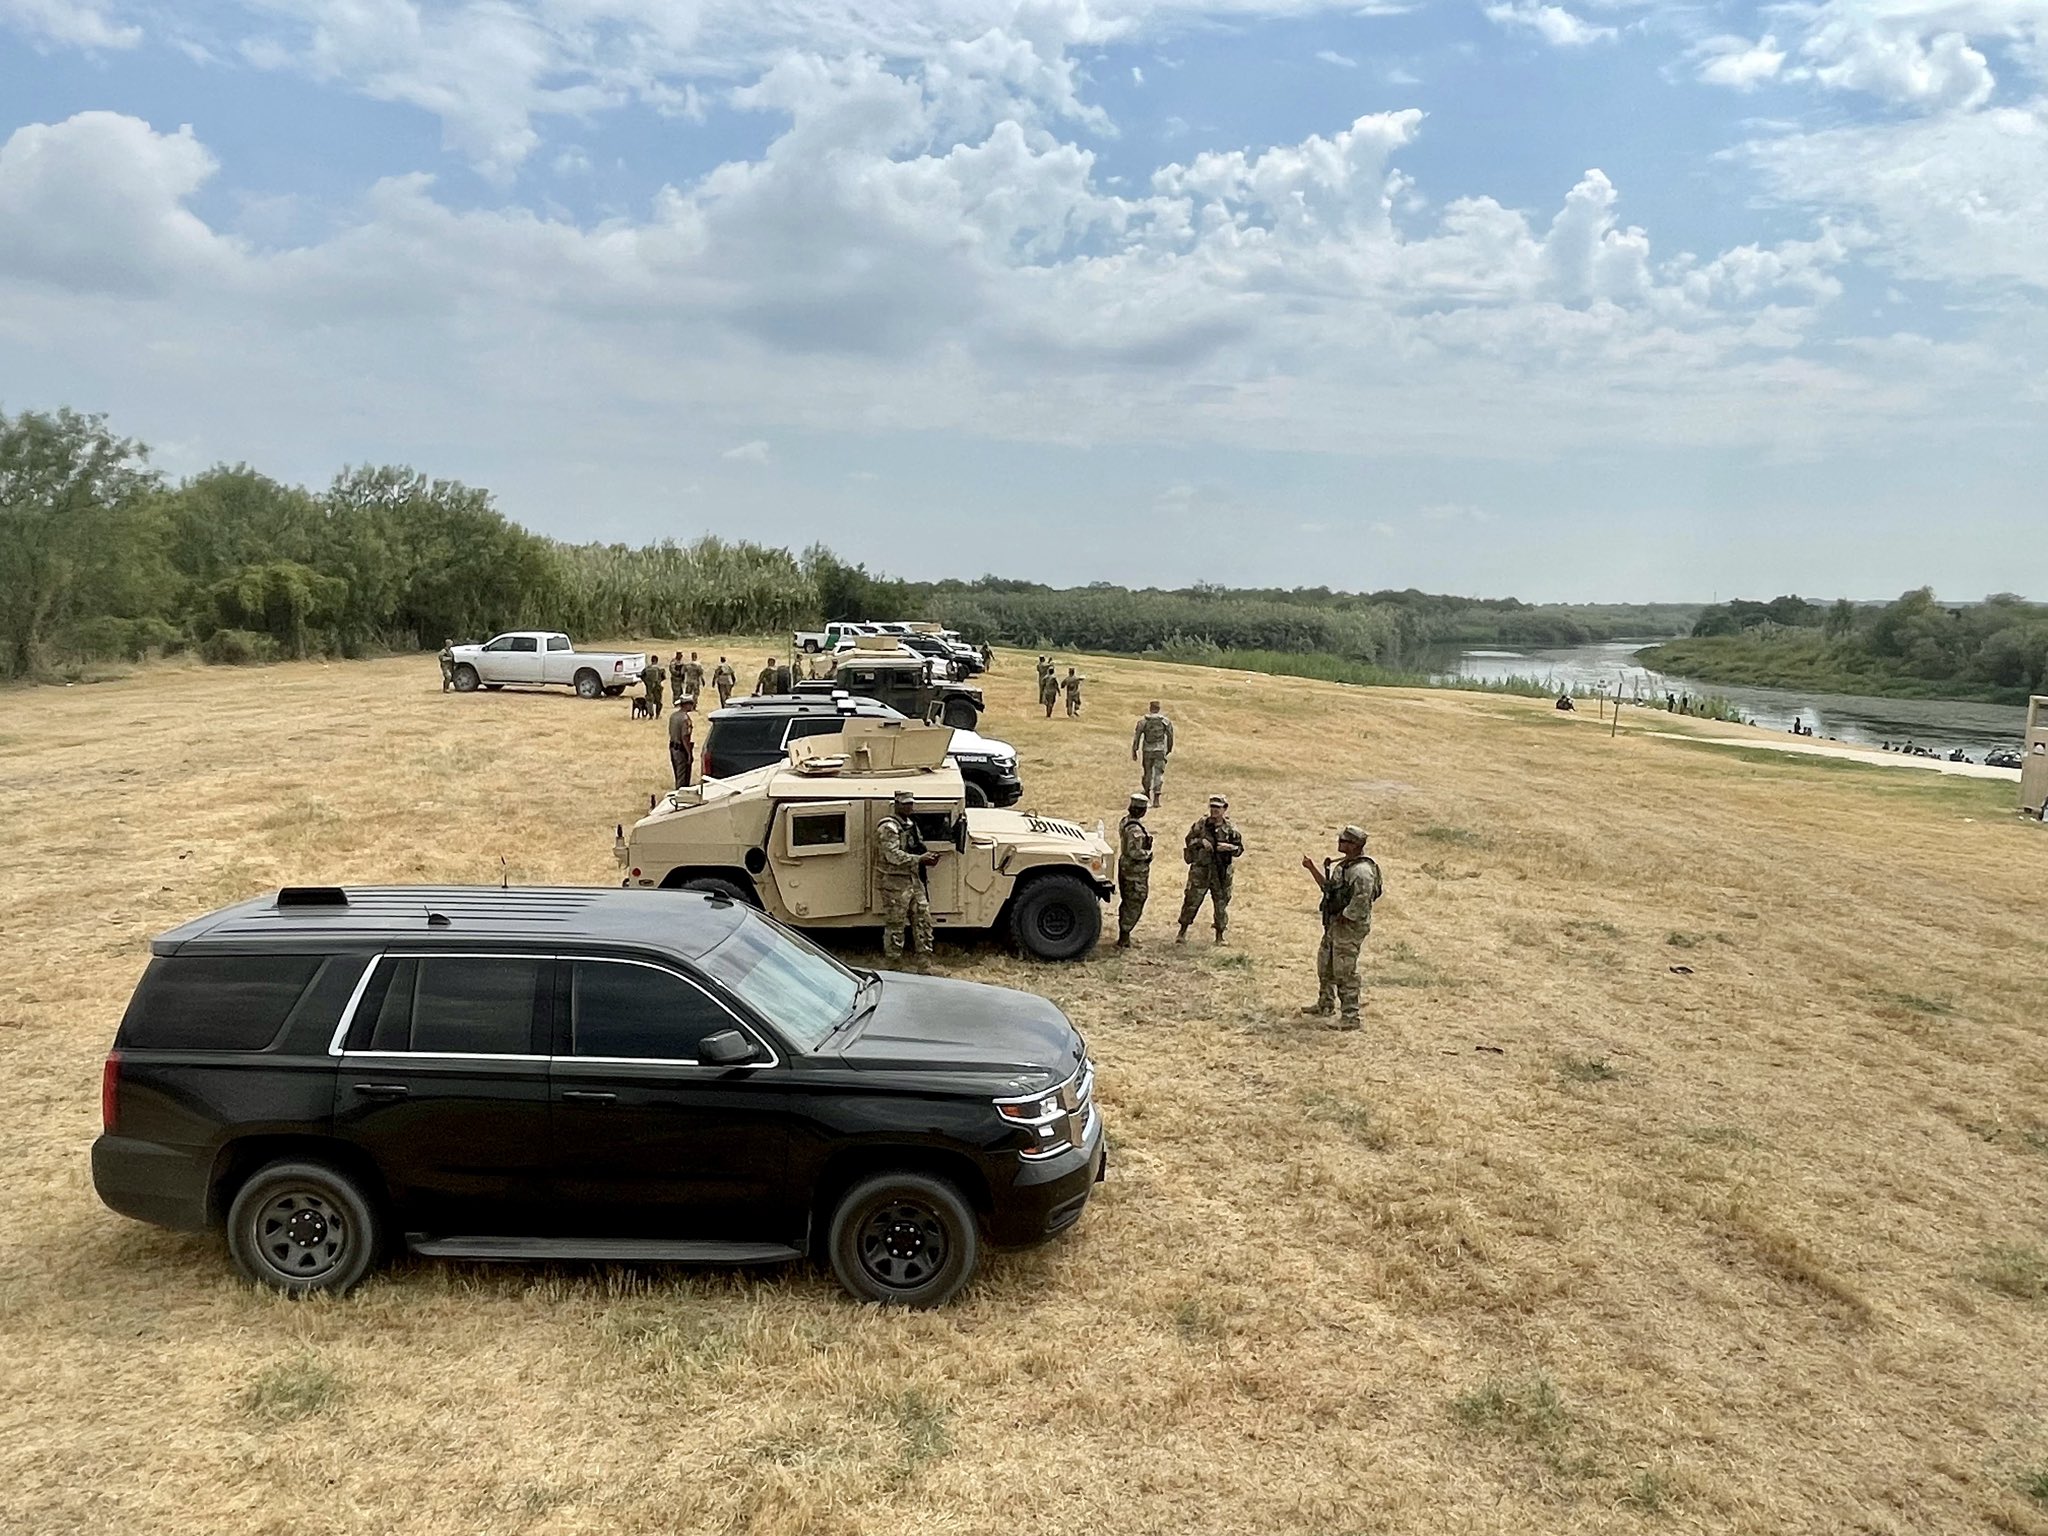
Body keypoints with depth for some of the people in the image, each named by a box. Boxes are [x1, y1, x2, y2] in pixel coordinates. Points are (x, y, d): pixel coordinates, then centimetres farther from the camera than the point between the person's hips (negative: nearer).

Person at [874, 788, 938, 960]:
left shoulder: (911, 823, 14)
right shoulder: (888, 827, -15)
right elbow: (893, 855, -24)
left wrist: (927, 858, 1)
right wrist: (920, 859, -25)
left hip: (914, 880, 9)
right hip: (895, 883, -9)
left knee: (923, 917, 11)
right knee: (895, 924, 0)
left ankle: (924, 954, 21)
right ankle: (893, 959, 9)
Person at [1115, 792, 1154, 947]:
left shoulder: (1125, 821, 5)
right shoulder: (1135, 829, -26)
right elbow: (1134, 852, -31)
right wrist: (1148, 854, -16)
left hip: (1125, 867, 10)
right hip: (1136, 871, -10)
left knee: (1126, 903, 20)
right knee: (1134, 905, 0)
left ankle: (1123, 935, 31)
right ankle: (1123, 939, 4)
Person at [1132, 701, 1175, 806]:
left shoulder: (1143, 720, -2)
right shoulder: (1165, 721, 0)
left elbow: (1137, 736, -2)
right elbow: (1170, 737, 5)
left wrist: (1134, 751, 4)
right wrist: (1169, 750, 18)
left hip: (1147, 750, 1)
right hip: (1160, 750, -1)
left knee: (1147, 774, 14)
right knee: (1158, 774, -1)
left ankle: (1147, 797, 27)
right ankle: (1156, 799, -12)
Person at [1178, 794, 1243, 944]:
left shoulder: (1230, 829, -1)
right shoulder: (1201, 824, -2)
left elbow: (1240, 849, 5)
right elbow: (1189, 840, 6)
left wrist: (1229, 847, -15)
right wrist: (1200, 841, -13)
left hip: (1221, 872, 1)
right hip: (1201, 870, -1)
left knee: (1221, 903, 8)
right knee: (1192, 901, 0)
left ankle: (1219, 936, 20)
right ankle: (1182, 932, 12)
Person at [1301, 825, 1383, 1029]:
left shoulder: (1362, 871, -22)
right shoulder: (1343, 865, 11)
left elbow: (1361, 902, -28)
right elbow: (1328, 887, 22)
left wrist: (1343, 918, -18)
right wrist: (1312, 868, 17)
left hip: (1350, 926, -11)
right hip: (1334, 924, 11)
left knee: (1345, 973, -6)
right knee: (1325, 966, 21)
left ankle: (1350, 1017, 0)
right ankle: (1324, 1006, 36)